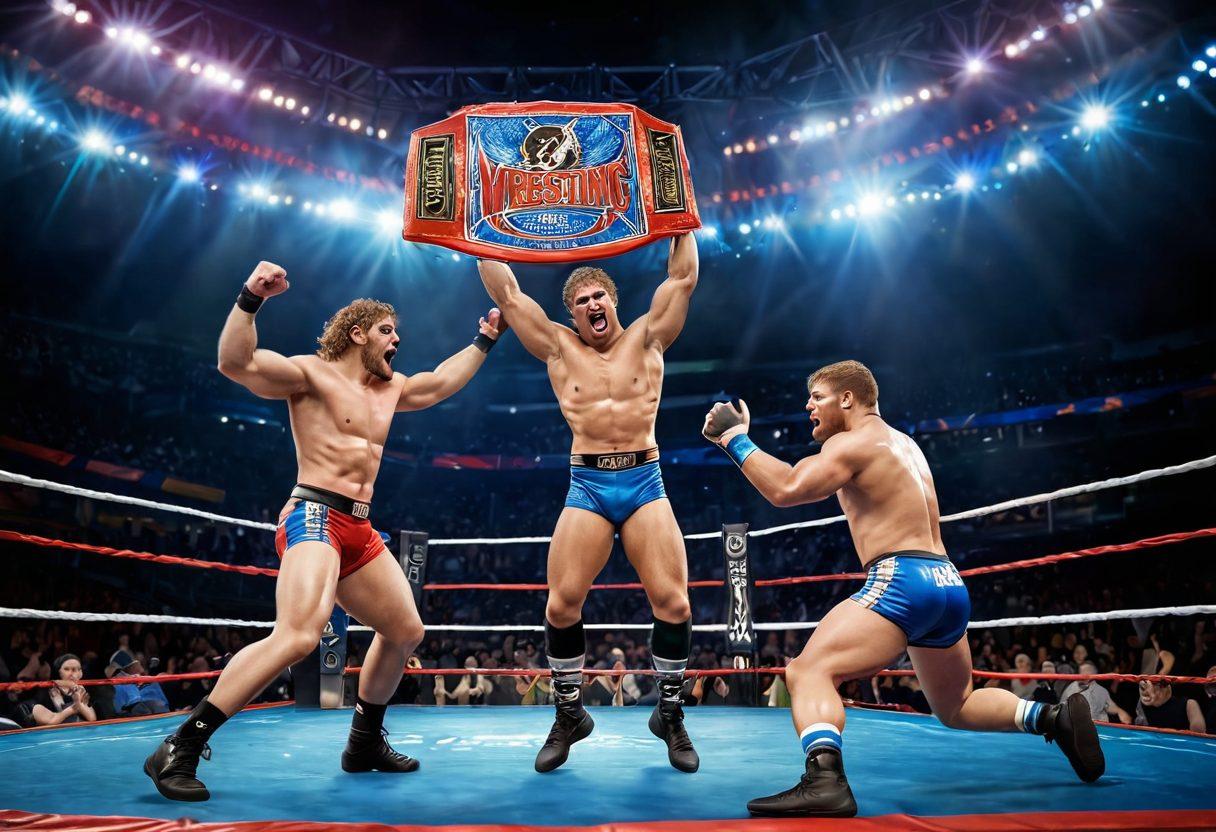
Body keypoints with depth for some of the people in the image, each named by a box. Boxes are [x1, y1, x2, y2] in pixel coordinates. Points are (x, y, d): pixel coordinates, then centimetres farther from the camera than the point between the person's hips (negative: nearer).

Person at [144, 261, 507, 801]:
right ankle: (180, 748, -16)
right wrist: (251, 299, -28)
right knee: (297, 636, -28)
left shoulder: (388, 389, 19)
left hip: (360, 529, 9)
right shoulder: (312, 373, -3)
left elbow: (441, 382, 35)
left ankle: (365, 743, 30)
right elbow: (235, 363, -16)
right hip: (315, 518, -9)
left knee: (405, 630, 14)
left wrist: (484, 341, 38)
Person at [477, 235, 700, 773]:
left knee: (673, 602, -6)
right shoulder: (559, 349, 10)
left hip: (645, 482, 0)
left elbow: (683, 278, 8)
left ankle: (670, 715, 14)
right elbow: (506, 292, 10)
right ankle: (569, 715, 16)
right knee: (562, 605, -6)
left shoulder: (645, 339, 9)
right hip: (587, 487, 1)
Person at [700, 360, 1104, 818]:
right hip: (949, 585, 10)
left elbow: (786, 490, -17)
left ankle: (824, 780, -38)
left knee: (808, 671, -18)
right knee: (956, 707, 28)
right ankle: (1056, 718, 15)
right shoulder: (903, 443, 22)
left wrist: (734, 439, -9)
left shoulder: (854, 441, -5)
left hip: (903, 579, -10)